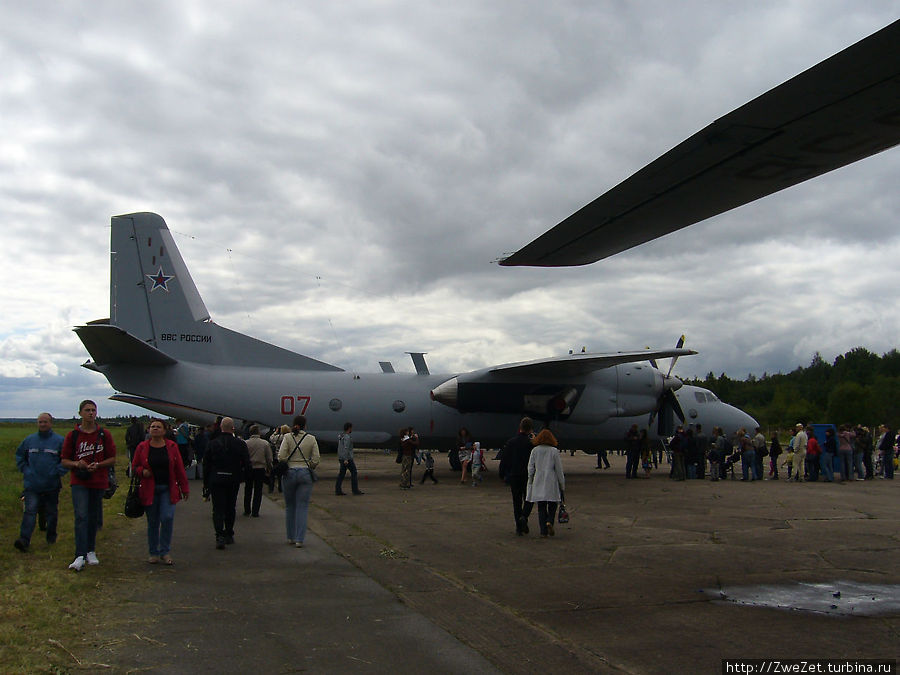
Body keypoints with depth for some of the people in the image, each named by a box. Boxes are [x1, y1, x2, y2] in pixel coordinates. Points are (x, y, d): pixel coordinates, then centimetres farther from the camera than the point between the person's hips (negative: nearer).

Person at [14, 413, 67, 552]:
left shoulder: (59, 441, -3)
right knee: (30, 511, -8)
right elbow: (19, 455, 19)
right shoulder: (29, 440, 7)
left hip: (52, 485, -1)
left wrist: (58, 472, -9)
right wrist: (25, 470, 7)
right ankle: (24, 539, -14)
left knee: (51, 512, 10)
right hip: (32, 485, 1)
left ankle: (51, 537, 25)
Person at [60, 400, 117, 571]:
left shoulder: (104, 435, 4)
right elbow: (64, 460, 6)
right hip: (79, 482, -2)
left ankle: (91, 551, 25)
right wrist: (77, 464, -15)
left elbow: (112, 459, 5)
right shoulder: (73, 435, 3)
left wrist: (97, 465, -13)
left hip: (98, 482, 2)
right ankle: (80, 556, -19)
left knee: (94, 518, 10)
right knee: (81, 516, -14)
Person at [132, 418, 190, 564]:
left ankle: (165, 552, 0)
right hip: (149, 490, 1)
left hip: (168, 489, 0)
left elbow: (179, 469, 6)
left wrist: (185, 489, 7)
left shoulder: (172, 447, 4)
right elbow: (134, 467, 11)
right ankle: (154, 553, 20)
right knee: (152, 522, 6)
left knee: (167, 518, -13)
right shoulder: (142, 447, 3)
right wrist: (142, 472, -12)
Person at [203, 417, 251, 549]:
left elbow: (206, 465, 1)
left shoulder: (212, 443, -3)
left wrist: (206, 483, 9)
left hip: (216, 480, -1)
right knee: (230, 508, 16)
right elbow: (247, 464, -5)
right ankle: (229, 535, 23)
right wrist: (242, 477, 12)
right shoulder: (240, 444, -5)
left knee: (218, 509, -1)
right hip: (233, 480, 1)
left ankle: (220, 536, -16)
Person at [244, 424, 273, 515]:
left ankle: (247, 510, 20)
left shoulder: (245, 443, -8)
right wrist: (269, 470, 11)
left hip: (248, 469, 0)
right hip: (260, 469, 0)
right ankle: (255, 511, 5)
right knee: (258, 491, 6)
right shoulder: (265, 443, -4)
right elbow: (269, 459, 0)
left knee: (248, 491, 14)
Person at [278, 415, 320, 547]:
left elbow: (281, 457, -10)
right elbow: (316, 460, -3)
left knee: (289, 506, 13)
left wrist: (286, 465, 8)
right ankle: (299, 539, -4)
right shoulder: (311, 439, 0)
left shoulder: (287, 437, -3)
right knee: (302, 507, 2)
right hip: (305, 474, 0)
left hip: (289, 473, 0)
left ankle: (291, 537, 19)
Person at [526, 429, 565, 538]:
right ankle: (549, 522, -16)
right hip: (551, 483, -2)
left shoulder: (534, 451, 1)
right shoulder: (554, 451, -4)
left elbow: (530, 468, 5)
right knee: (552, 505, 10)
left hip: (538, 483, 2)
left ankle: (543, 531, 3)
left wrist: (530, 483, 14)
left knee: (541, 508, 7)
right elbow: (559, 469, -1)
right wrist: (562, 485, 6)